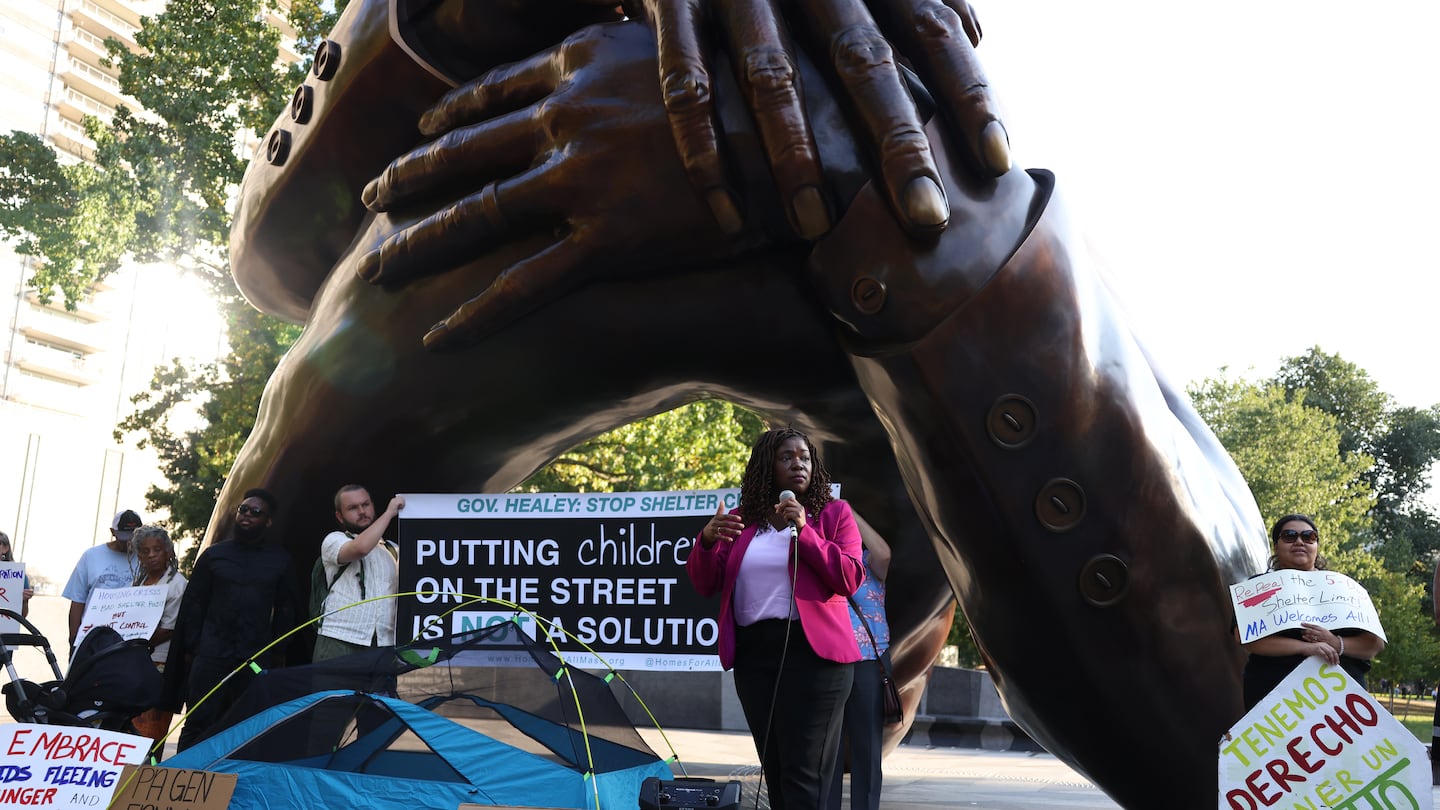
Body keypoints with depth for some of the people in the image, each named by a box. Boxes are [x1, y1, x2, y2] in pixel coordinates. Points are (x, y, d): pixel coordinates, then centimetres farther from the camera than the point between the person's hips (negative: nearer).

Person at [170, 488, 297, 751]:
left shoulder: (280, 559, 9)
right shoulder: (214, 554, 9)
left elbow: (285, 609, 10)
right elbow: (192, 603, 9)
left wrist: (278, 652, 5)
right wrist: (191, 648, 2)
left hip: (256, 658, 0)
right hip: (211, 655, 0)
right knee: (198, 724, -2)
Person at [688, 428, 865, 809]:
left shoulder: (833, 514, 5)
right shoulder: (741, 520, 11)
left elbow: (849, 579, -7)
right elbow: (705, 585, 8)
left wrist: (804, 531, -15)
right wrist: (707, 541, -11)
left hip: (813, 652, -4)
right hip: (752, 653, 4)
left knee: (803, 775, -8)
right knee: (775, 771, 12)